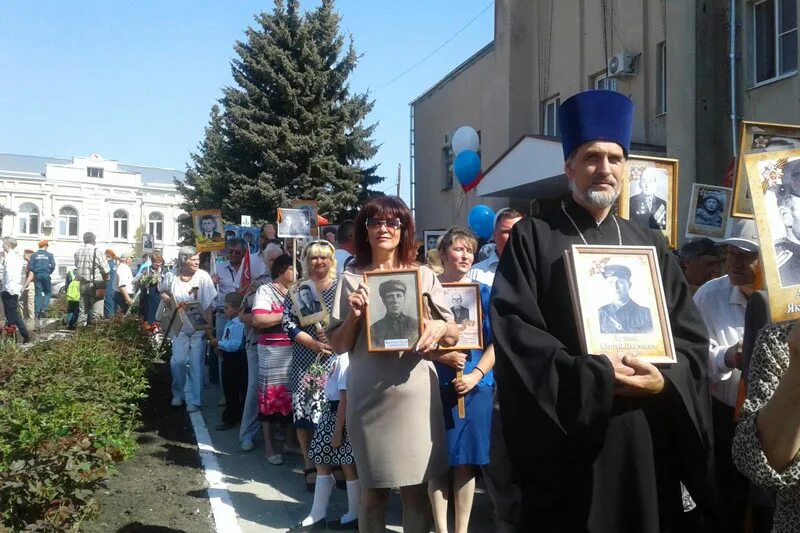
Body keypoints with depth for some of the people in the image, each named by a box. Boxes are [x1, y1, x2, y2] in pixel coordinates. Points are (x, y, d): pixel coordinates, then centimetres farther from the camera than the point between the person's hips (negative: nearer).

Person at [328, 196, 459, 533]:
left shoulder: (424, 275, 8)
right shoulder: (351, 278, 5)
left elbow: (454, 333, 9)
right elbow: (337, 346, 5)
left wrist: (440, 327, -12)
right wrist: (354, 316, -11)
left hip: (415, 392, 1)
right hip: (369, 395, 0)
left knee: (416, 489, 7)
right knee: (373, 491, 9)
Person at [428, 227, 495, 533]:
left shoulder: (483, 293, 7)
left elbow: (496, 342, 2)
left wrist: (475, 375, -12)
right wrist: (441, 355, -15)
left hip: (475, 385, 1)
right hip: (435, 384, -1)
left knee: (466, 461, 5)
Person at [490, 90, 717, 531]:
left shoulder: (651, 246, 14)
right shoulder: (532, 239, 0)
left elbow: (691, 334, 9)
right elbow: (513, 330, -11)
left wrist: (665, 380, -11)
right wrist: (595, 376, -17)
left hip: (648, 439, 4)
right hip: (568, 437, -4)